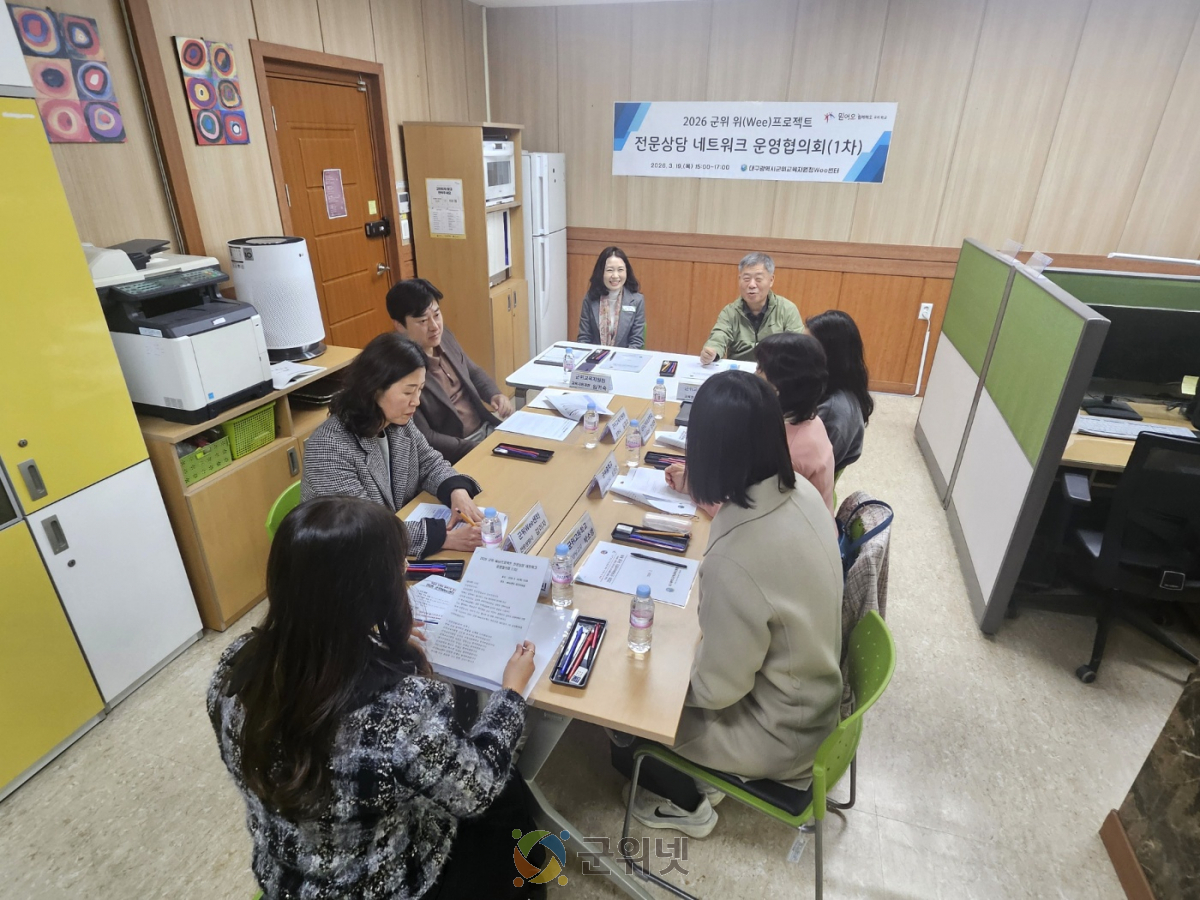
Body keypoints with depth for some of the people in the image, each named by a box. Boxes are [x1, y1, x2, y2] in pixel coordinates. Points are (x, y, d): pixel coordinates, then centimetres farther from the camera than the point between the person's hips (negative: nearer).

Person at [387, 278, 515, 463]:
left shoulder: (443, 336, 1)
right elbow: (423, 439, -21)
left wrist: (495, 395, -1)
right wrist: (477, 451, -25)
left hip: (487, 427, 8)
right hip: (457, 453, -7)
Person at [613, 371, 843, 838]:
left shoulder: (733, 559, -40)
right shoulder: (801, 491, -15)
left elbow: (718, 689, -25)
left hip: (780, 730, -7)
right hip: (809, 688, 7)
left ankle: (688, 806, 32)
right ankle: (702, 771, 36)